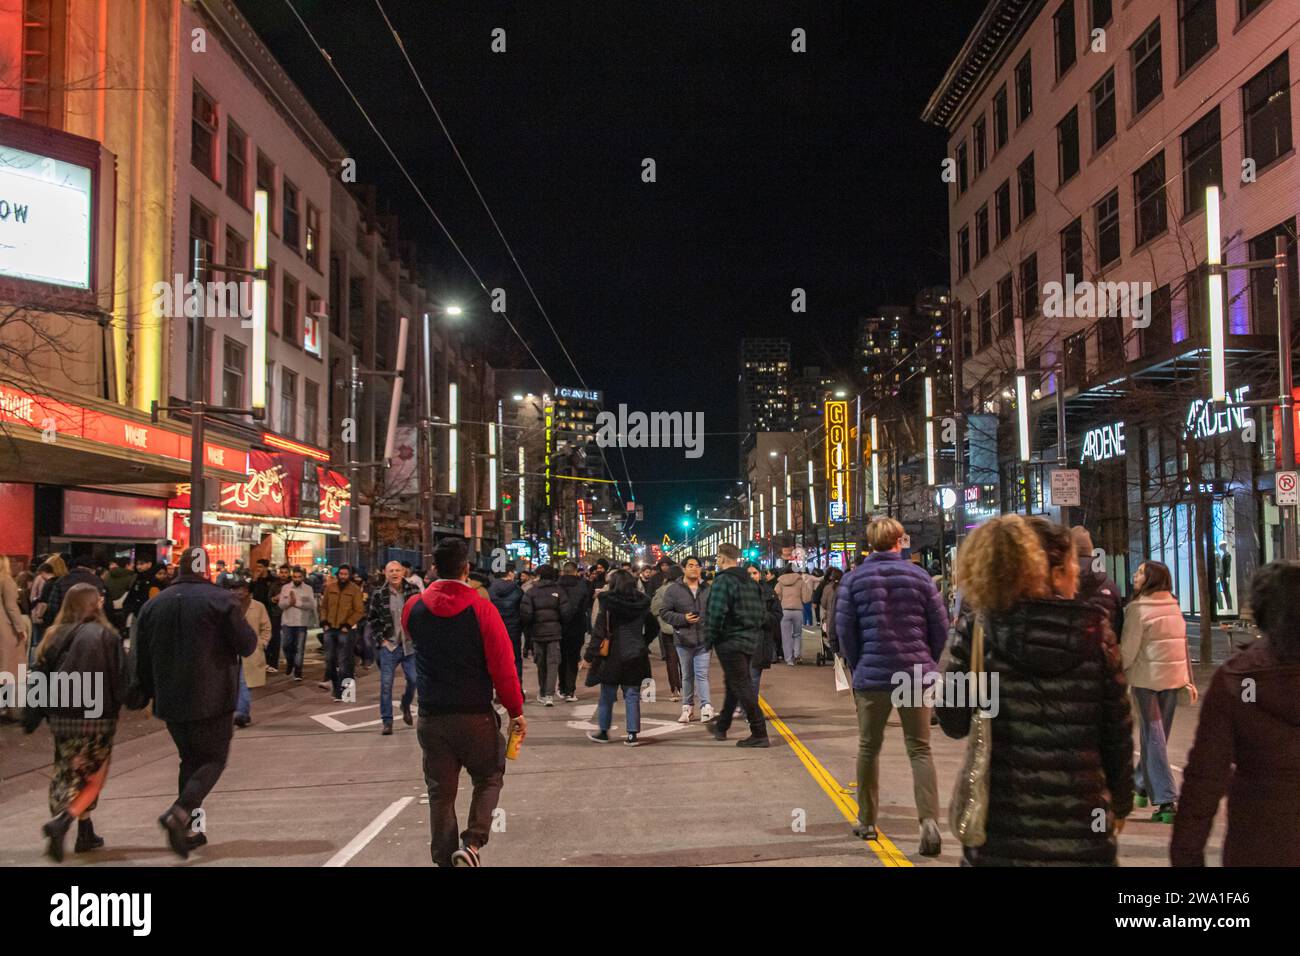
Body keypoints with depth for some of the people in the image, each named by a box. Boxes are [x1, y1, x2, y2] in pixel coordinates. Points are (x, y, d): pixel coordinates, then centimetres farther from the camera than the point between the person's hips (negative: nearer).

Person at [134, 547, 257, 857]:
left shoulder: (154, 604, 7)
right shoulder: (221, 600, -10)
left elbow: (142, 657, 11)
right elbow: (247, 645, -9)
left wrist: (149, 693, 22)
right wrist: (244, 626, 11)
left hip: (170, 701, 6)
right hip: (212, 700, -5)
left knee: (190, 759, 18)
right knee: (214, 760, 3)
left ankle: (185, 831, 17)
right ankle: (179, 812, -20)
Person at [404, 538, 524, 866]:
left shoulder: (413, 607, -2)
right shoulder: (481, 608, -14)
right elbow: (503, 666, -14)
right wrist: (516, 711, -4)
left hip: (431, 716, 3)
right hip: (475, 716, -3)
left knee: (441, 792, 12)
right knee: (489, 778, 17)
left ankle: (445, 859, 16)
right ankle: (472, 842, -1)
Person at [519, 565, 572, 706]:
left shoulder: (532, 592, -2)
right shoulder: (559, 591, -3)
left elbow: (525, 614, -9)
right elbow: (566, 612, -9)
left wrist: (528, 628, 8)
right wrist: (562, 625, 10)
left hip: (537, 632, 1)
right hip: (555, 632, -1)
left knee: (541, 664, 13)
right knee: (553, 663, 0)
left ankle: (542, 694, 22)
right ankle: (549, 695, -11)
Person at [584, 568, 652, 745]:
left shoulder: (608, 603, -11)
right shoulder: (642, 602, 0)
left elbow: (599, 631, -11)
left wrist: (589, 655, -8)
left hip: (612, 655, -3)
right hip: (635, 656, 3)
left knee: (607, 696, 10)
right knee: (632, 696, 7)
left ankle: (603, 732, 20)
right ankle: (633, 734, 5)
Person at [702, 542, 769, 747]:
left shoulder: (722, 581, -15)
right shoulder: (750, 582, 12)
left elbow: (716, 614, -21)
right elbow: (761, 613, 13)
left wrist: (709, 640, -10)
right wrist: (755, 633, 18)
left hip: (730, 641, -9)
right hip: (749, 640, 9)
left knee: (741, 686, -4)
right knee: (733, 684, 20)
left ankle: (759, 734, -5)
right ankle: (721, 726, 35)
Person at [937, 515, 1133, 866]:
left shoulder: (977, 625, -7)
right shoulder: (1094, 630, -5)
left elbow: (954, 722, -4)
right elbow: (1118, 730, 2)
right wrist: (1121, 803, 17)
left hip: (999, 828, 0)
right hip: (1081, 829, 1)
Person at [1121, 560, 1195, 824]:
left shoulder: (1137, 608, -13)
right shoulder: (1174, 606, 7)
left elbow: (1128, 650, -16)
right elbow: (1183, 644, 11)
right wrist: (1189, 679, 16)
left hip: (1146, 677, -6)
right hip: (1173, 677, 6)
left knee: (1153, 736, -1)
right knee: (1158, 735, 17)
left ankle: (1166, 801, -6)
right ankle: (1142, 785, 33)